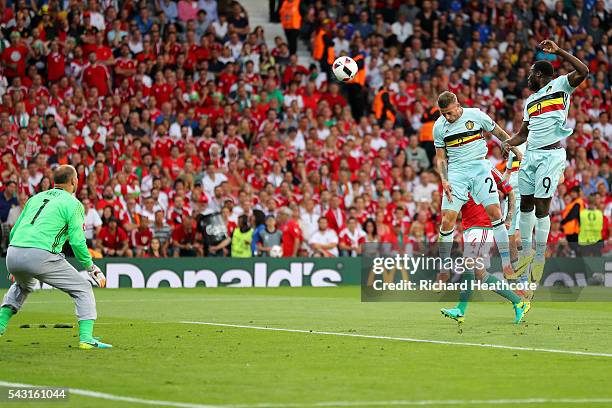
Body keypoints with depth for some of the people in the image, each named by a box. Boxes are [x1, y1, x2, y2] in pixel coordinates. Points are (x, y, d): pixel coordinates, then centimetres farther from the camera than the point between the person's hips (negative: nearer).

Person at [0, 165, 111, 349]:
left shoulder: (36, 198, 25)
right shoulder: (73, 203, 6)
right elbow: (77, 241, -2)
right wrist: (91, 268, 11)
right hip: (41, 256, -6)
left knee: (23, 286, 39)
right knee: (83, 289, 6)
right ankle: (86, 337, -7)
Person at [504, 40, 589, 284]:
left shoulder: (560, 85, -1)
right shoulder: (530, 101, 21)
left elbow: (583, 71, -18)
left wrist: (558, 52, -21)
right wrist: (510, 143, 4)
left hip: (551, 155, -8)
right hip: (530, 154, 8)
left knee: (541, 207, -7)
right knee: (526, 204, 9)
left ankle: (539, 259, 0)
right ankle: (526, 252, 22)